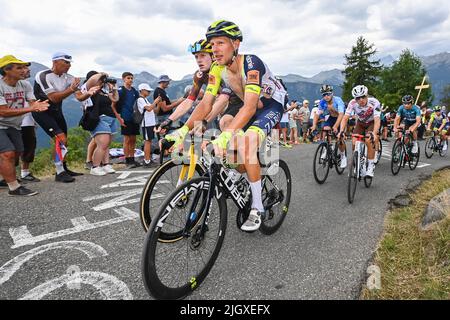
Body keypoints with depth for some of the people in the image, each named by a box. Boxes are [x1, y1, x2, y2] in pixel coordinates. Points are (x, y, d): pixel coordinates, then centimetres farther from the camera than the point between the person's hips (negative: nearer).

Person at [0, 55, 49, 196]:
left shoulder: (25, 85, -1)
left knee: (16, 153, 12)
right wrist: (30, 109, -35)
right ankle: (14, 188, -13)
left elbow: (33, 102, -11)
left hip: (14, 126, 7)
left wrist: (38, 106, -37)